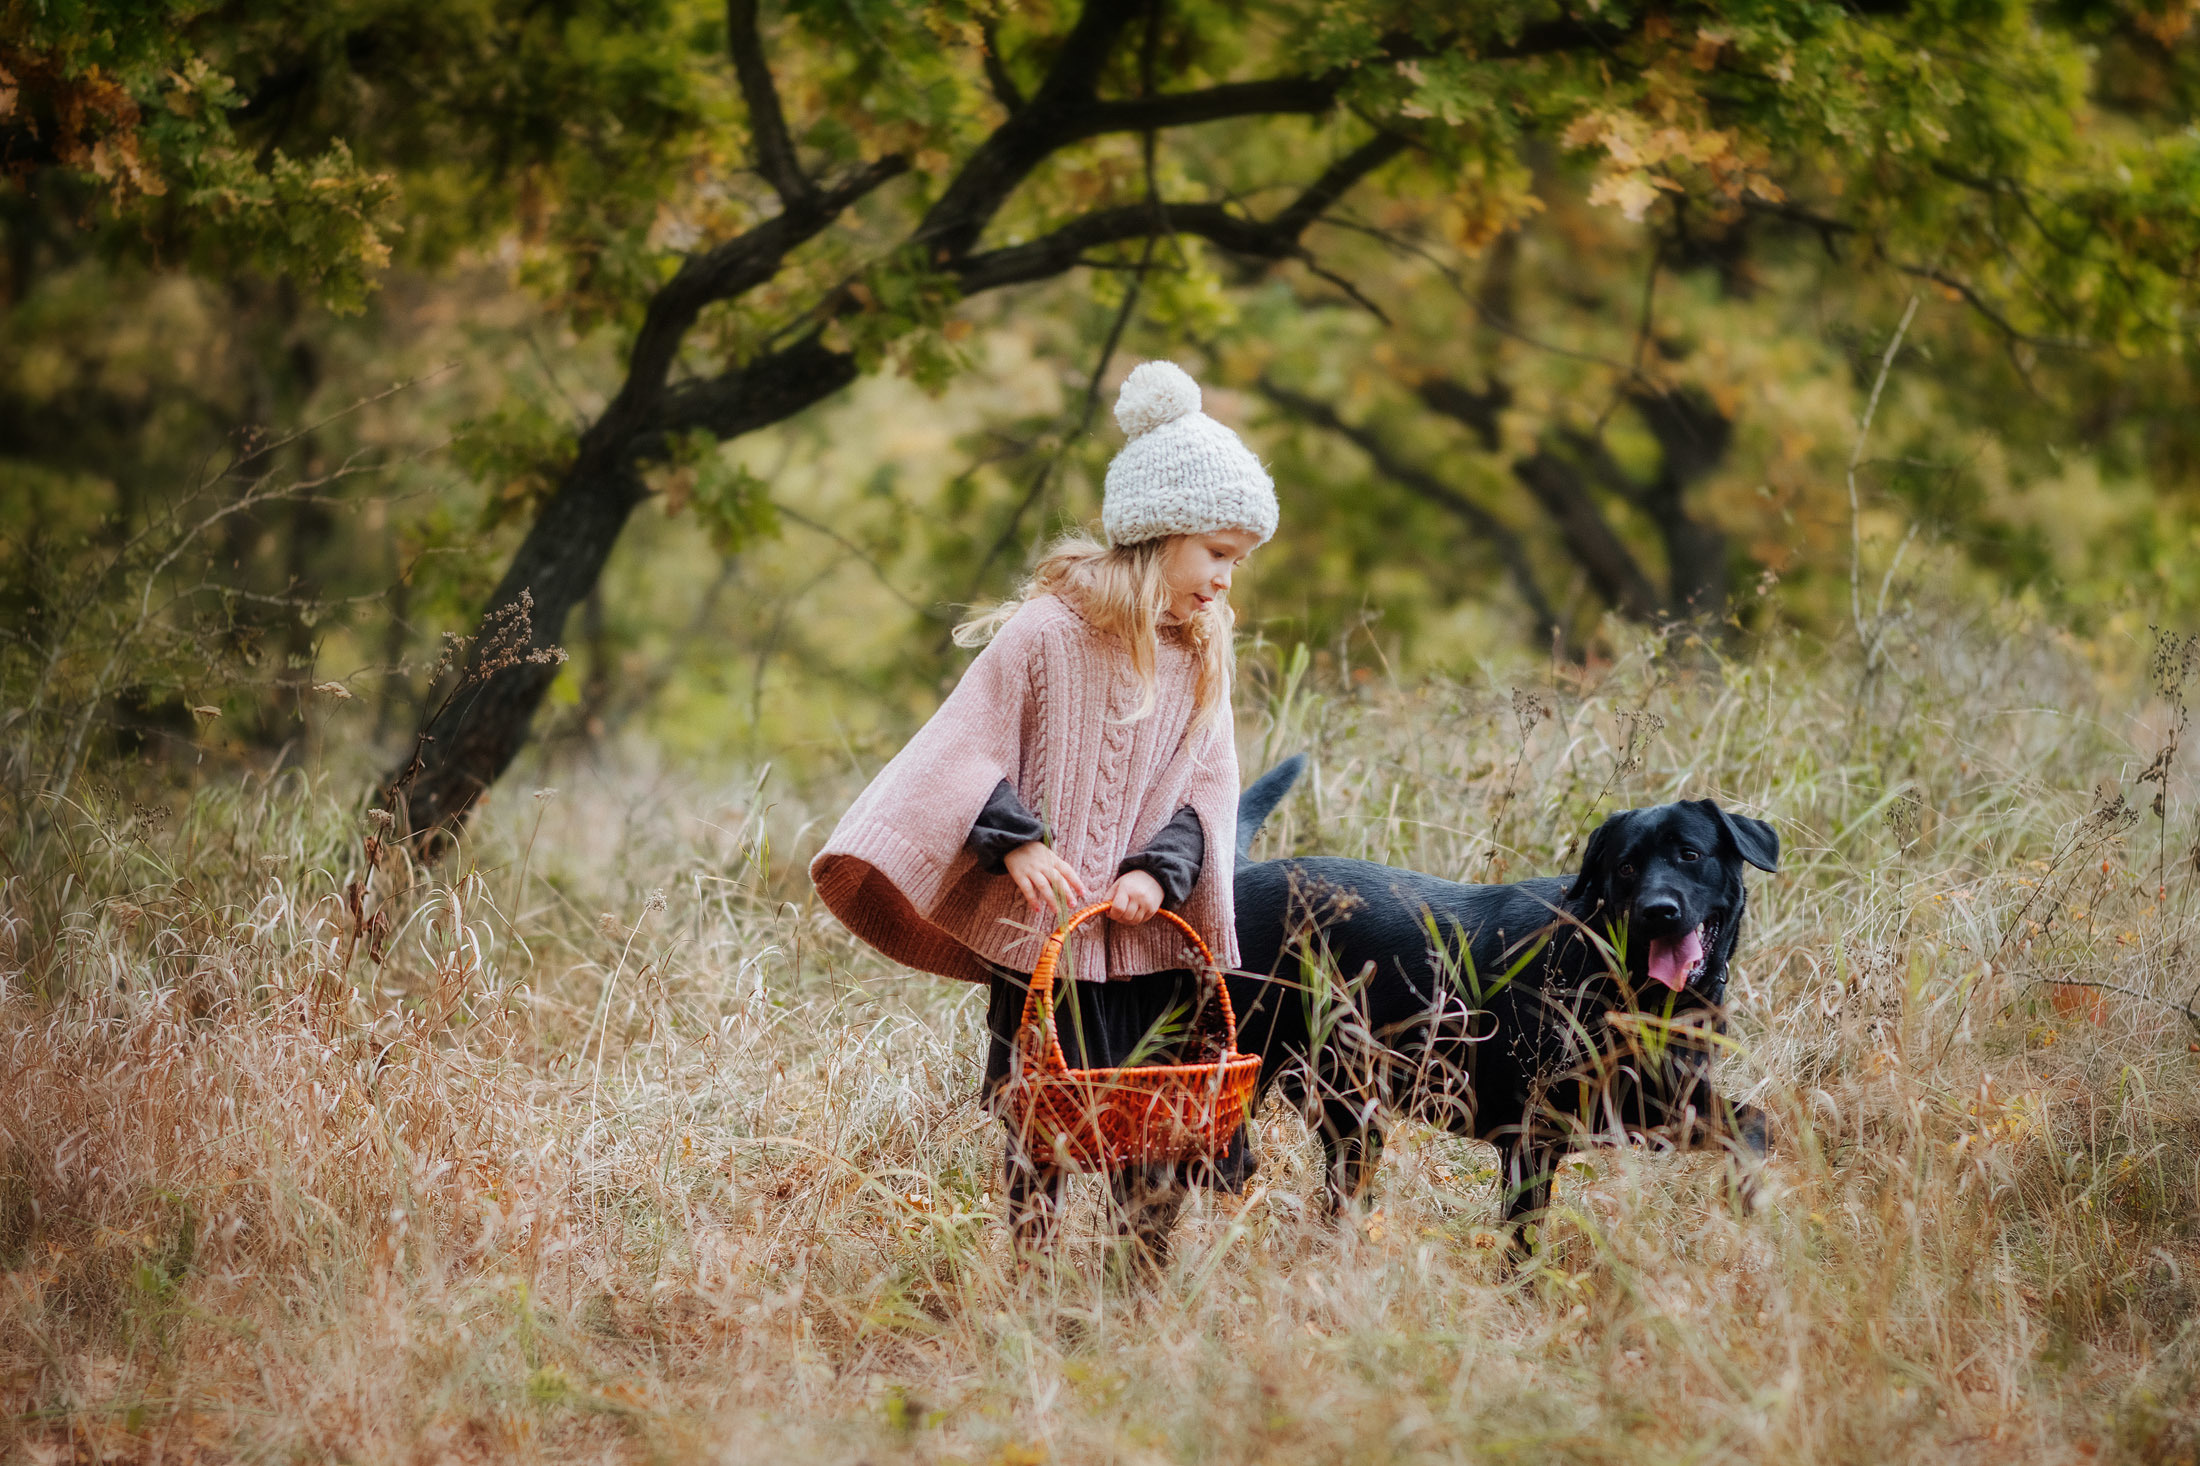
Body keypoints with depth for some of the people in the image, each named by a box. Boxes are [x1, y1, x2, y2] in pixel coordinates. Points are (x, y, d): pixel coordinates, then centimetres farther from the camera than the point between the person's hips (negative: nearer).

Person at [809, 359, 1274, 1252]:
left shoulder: (1203, 656, 7)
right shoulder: (1046, 633, -8)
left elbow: (1207, 789, 6)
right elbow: (967, 748, -7)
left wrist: (1161, 872, -11)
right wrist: (1015, 843, -20)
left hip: (1151, 948, 4)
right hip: (1039, 942, -4)